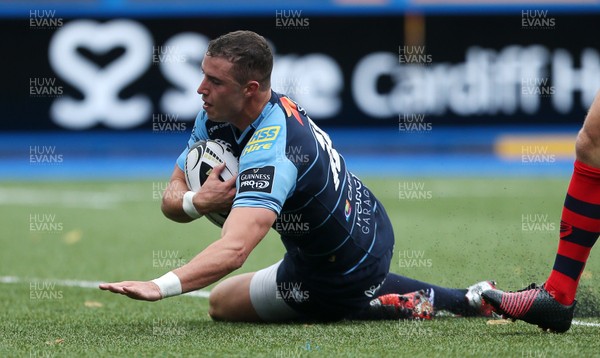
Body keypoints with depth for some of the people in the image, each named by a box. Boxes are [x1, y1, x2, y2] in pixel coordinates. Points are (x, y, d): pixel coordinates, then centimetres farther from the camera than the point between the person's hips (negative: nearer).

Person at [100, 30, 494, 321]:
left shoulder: (270, 153, -38)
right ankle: (458, 300, 30)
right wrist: (196, 201, -29)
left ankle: (387, 306, 3)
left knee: (222, 303, 10)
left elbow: (235, 249, -51)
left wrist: (160, 286, -63)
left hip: (341, 272, -8)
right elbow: (172, 197, -5)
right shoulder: (216, 118, -10)